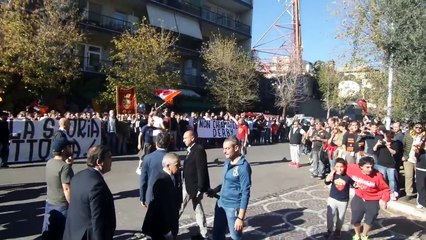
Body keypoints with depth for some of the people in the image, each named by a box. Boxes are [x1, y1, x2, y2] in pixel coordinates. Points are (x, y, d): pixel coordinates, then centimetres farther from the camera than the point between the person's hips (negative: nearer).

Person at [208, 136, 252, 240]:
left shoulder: (243, 167, -18)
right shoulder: (227, 162, 5)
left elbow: (245, 193, -19)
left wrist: (240, 217, -21)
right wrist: (215, 190, 5)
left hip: (233, 207, -7)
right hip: (221, 203, 7)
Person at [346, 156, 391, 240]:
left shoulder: (377, 176, -27)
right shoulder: (353, 169, -22)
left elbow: (386, 189, -15)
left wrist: (384, 200, -27)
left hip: (373, 201, -2)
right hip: (359, 198, 2)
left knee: (369, 220, 15)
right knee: (355, 219, 13)